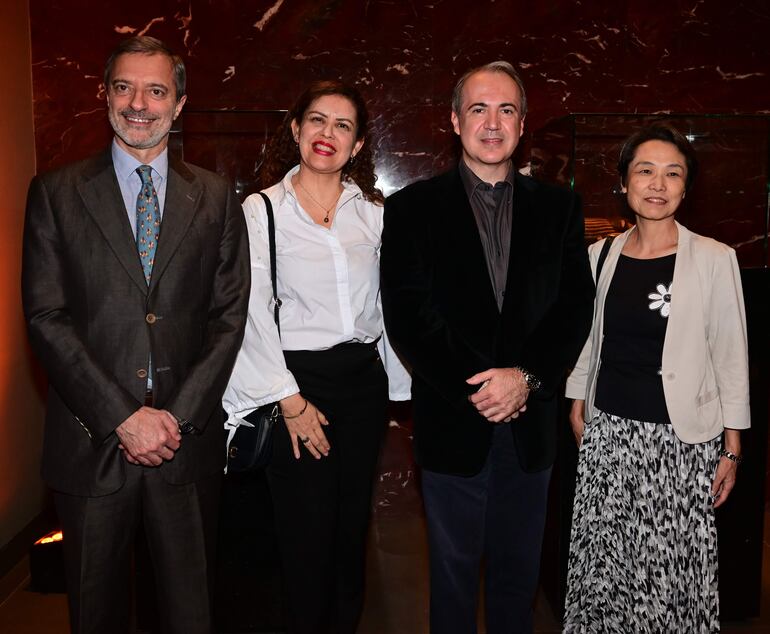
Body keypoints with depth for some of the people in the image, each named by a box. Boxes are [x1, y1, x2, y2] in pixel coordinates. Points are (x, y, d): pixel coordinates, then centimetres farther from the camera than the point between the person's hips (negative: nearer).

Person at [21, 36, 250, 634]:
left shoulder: (216, 198, 5)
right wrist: (124, 416, -13)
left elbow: (230, 315, 0)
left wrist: (179, 415, -10)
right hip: (91, 440, 0)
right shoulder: (56, 193, 1)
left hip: (188, 438, 1)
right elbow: (46, 317, -6)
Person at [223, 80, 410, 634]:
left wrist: (395, 383, 7)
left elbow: (388, 303, 11)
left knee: (353, 526, 13)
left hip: (365, 380, 4)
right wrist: (291, 401, -10)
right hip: (297, 380, -3)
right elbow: (253, 314, -7)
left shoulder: (373, 211, 8)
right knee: (307, 532, 3)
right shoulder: (261, 210, -2)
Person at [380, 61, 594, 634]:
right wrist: (471, 390, -14)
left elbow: (576, 307, -1)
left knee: (519, 576, 18)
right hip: (452, 424, -2)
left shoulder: (559, 207, 6)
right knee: (453, 575, 15)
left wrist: (527, 378, -15)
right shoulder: (413, 208, -1)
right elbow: (407, 316, -8)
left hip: (531, 424, 2)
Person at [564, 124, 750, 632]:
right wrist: (578, 406, 14)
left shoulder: (715, 259, -6)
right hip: (607, 431, 4)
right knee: (602, 555, 12)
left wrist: (732, 448, -3)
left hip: (681, 438, -3)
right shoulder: (600, 256, 5)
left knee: (673, 565, 2)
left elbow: (731, 359, -4)